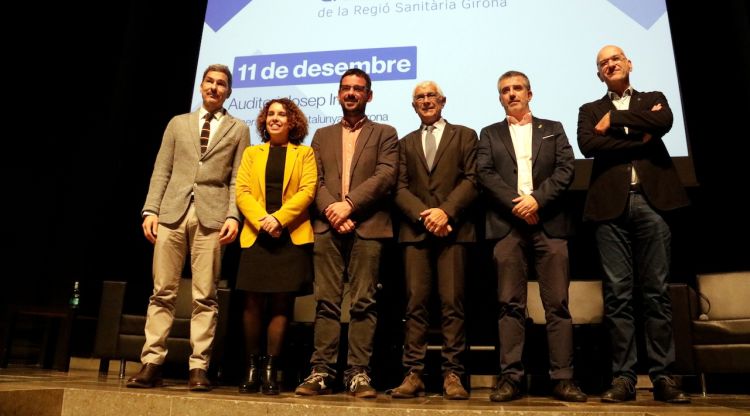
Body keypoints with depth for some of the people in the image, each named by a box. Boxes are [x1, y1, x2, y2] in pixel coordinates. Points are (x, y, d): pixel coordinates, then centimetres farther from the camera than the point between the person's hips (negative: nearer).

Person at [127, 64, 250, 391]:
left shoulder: (239, 130, 13)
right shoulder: (178, 123, 19)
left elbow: (238, 179, 4)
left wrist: (233, 216, -9)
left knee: (204, 296, -3)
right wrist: (151, 209, 1)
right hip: (172, 212, 2)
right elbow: (161, 171, 12)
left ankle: (198, 368, 3)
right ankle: (151, 363, 8)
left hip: (212, 216, -2)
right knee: (162, 292, 2)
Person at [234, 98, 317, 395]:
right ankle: (252, 368, 11)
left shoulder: (304, 153, 10)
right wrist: (261, 220, -11)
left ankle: (270, 370, 8)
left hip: (291, 236, -1)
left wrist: (278, 218, -14)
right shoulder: (251, 153, 17)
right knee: (253, 303, 1)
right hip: (256, 235, 2)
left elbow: (307, 191, -3)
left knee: (281, 304, 1)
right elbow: (242, 191, 5)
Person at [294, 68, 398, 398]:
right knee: (326, 301, 1)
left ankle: (358, 373, 2)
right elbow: (316, 180, 10)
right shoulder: (322, 135, 22)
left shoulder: (384, 134, 13)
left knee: (363, 303, -3)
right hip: (327, 226, 3)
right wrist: (332, 211, -8)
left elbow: (386, 176, -2)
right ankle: (321, 371, 4)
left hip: (367, 227, -2)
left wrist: (349, 204, -12)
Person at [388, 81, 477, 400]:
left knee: (452, 303, -3)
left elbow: (472, 180, 2)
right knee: (416, 304, -1)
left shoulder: (464, 135, 14)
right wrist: (423, 215, -9)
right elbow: (400, 188, 9)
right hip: (415, 230, 2)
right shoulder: (406, 143, 21)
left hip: (454, 229, -2)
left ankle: (452, 374, 3)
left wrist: (445, 211, -12)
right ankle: (413, 373, 3)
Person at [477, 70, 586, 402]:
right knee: (511, 304, -2)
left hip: (549, 224, 1)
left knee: (557, 303, -2)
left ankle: (563, 378, 3)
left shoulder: (553, 129, 19)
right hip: (507, 225, 0)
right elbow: (485, 174, 3)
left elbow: (565, 169, 5)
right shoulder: (490, 135, 18)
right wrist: (516, 203, -10)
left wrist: (536, 199, -10)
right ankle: (510, 377, 1)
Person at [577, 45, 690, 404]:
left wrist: (615, 120, 0)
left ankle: (662, 376, 7)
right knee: (617, 293, -2)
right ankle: (623, 377, 3)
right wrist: (640, 137, -3)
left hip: (652, 200, 0)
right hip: (612, 204, 0)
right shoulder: (590, 111, 18)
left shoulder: (654, 99, 19)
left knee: (656, 291, 0)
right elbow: (587, 145, -2)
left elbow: (664, 122, -5)